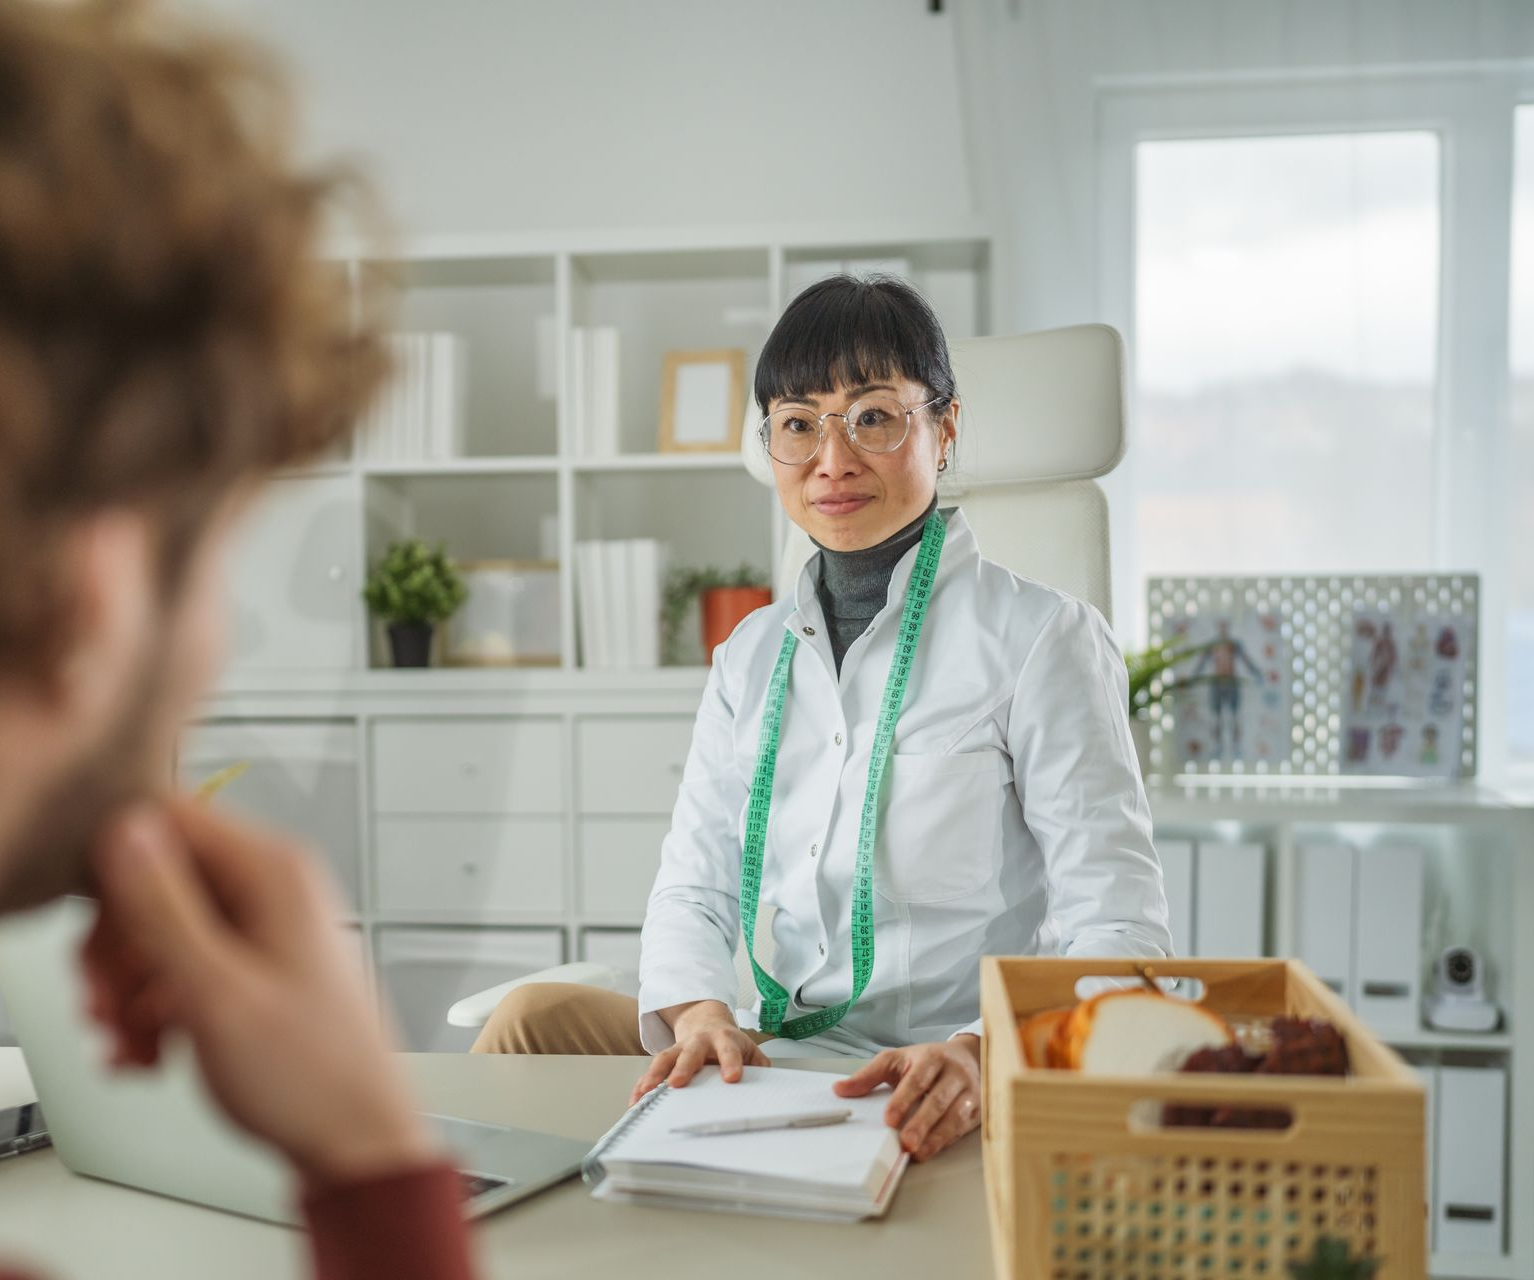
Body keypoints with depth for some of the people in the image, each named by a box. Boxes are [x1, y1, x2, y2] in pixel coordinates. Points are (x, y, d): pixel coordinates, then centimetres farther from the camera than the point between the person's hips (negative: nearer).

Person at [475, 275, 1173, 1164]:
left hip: (928, 1109, -5)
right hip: (767, 1059, 5)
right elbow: (693, 887, 8)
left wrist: (984, 1053, -32)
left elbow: (1121, 930, -12)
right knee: (538, 1015, -22)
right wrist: (702, 1013, -15)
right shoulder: (753, 655, 14)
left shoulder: (1041, 639, -5)